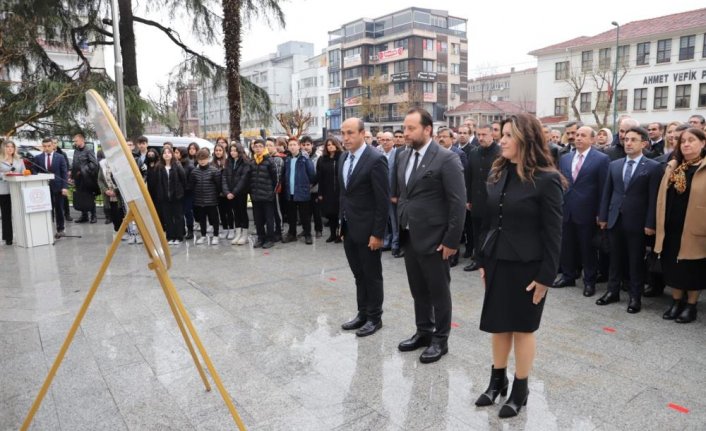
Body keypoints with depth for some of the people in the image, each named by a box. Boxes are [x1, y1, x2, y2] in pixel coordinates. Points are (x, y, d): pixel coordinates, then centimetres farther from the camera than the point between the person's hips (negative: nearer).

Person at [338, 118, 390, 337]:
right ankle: (362, 314, 31)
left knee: (372, 276, 8)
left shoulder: (376, 159, -16)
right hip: (348, 228, 7)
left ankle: (374, 318, 23)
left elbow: (383, 200, -17)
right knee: (359, 275, 17)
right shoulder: (343, 157, 8)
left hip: (367, 229, -7)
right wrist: (342, 221, 11)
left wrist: (377, 233, -18)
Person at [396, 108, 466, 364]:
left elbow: (458, 203, -16)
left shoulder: (446, 159, -13)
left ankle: (440, 340, 23)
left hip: (433, 239, -7)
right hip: (408, 237, 7)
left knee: (439, 292, 8)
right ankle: (423, 332, 34)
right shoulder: (405, 157, 10)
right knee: (418, 290, 18)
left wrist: (451, 240, -17)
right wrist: (400, 227, 12)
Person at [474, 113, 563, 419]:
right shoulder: (497, 174, 5)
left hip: (527, 267, -5)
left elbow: (552, 233, -12)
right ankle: (497, 381, 34)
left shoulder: (546, 179, -13)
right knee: (498, 325, 15)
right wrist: (482, 261, 9)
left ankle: (520, 390, 27)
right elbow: (487, 221, 9)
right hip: (497, 263, 6)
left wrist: (546, 276, -13)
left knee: (523, 327, 9)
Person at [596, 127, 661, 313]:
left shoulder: (653, 167, -4)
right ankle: (613, 291, 23)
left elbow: (654, 198, -8)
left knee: (636, 260, 6)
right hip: (615, 219, 4)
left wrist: (650, 223, -12)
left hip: (637, 222, -4)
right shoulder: (614, 165, 9)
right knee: (615, 257, 12)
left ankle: (635, 296, 16)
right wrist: (603, 216, 5)